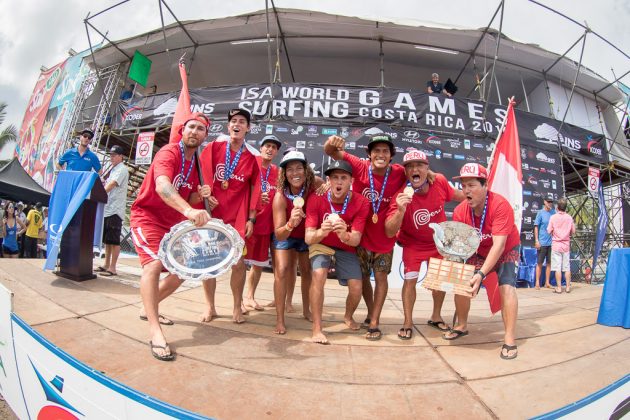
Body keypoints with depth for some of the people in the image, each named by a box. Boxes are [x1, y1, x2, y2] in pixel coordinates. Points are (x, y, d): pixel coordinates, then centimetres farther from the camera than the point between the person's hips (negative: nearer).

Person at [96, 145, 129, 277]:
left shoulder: (122, 169, -7)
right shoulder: (112, 169, 20)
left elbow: (111, 185, -19)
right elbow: (107, 185, 23)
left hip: (115, 209, -9)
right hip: (107, 208, 9)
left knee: (114, 240, -6)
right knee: (107, 239, 14)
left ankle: (112, 268, -2)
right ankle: (106, 264, 23)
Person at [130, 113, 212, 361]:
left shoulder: (196, 163, 5)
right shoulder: (169, 153, -18)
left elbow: (188, 200, 8)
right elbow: (162, 186, -39)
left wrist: (200, 194, -16)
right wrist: (189, 211, -55)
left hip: (174, 222, 8)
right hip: (147, 216, -8)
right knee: (154, 264, -27)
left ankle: (149, 309, 30)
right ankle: (154, 330, -24)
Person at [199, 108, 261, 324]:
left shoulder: (251, 158, 6)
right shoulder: (213, 148, 5)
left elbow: (255, 190, 7)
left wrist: (251, 218, 2)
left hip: (237, 217, 0)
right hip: (211, 213, 1)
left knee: (238, 262, -3)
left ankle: (237, 308, 15)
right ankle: (210, 307, 19)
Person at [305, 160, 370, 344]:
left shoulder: (361, 203, -19)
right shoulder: (317, 199, -21)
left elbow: (356, 240, -23)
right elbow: (308, 238, -24)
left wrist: (345, 236, -48)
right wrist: (320, 232, -49)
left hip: (346, 249, 2)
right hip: (321, 245, -1)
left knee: (356, 287, -9)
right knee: (318, 274, -29)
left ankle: (348, 317, 28)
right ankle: (317, 329, -17)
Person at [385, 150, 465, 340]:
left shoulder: (440, 181, -22)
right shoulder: (402, 196, -31)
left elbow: (456, 194, 3)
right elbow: (390, 233, -36)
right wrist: (401, 210, -50)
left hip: (439, 242, 4)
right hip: (413, 244, -4)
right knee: (410, 279, -9)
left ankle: (436, 317, 37)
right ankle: (408, 323, 11)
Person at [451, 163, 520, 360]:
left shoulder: (500, 205, -33)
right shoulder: (460, 211, -20)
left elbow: (499, 244, -38)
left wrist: (481, 273, -46)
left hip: (506, 251, -4)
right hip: (480, 253, 4)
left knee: (507, 286, -23)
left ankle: (510, 340, -12)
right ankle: (462, 326, 19)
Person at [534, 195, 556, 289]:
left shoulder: (553, 212, 7)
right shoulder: (541, 213, -4)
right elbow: (536, 227, -5)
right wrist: (536, 240, -11)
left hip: (551, 242, 4)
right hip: (542, 242, -4)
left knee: (549, 263, 10)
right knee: (539, 263, 2)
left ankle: (547, 282, 19)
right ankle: (537, 283, 7)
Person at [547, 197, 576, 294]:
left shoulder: (553, 217, -9)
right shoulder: (569, 217, 0)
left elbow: (549, 231, -8)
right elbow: (573, 232, 6)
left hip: (556, 245, -3)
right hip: (566, 245, 3)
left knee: (557, 267, 0)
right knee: (567, 267, 9)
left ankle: (559, 288, 1)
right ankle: (568, 287, 14)